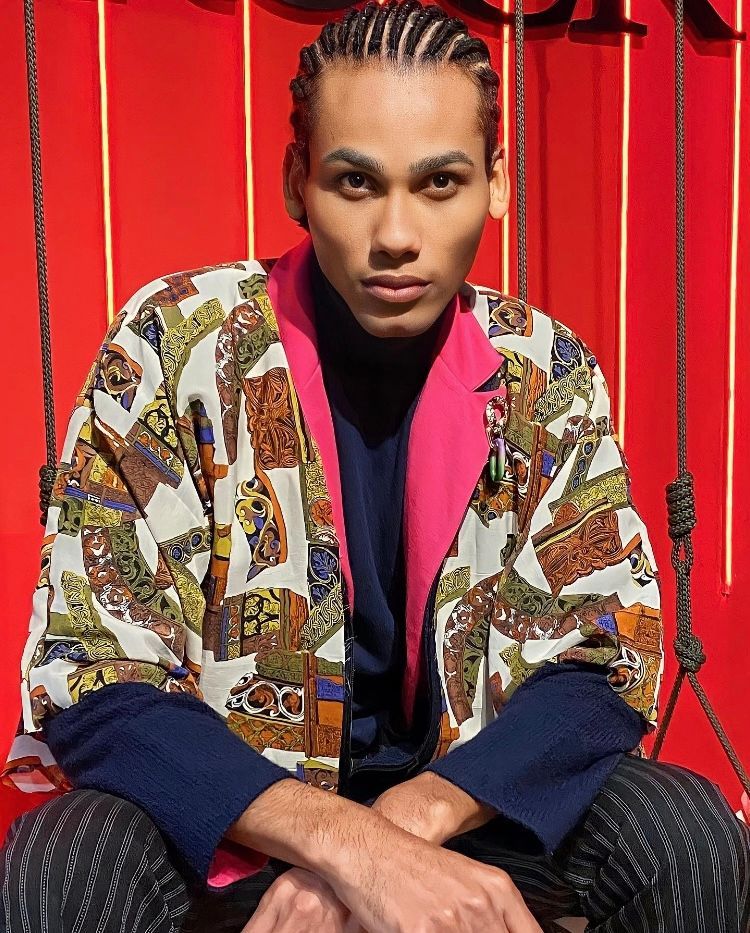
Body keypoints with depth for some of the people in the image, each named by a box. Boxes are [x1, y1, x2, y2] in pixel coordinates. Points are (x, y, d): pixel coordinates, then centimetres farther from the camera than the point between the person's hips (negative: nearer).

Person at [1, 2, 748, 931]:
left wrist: (394, 826, -26)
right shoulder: (176, 343, -16)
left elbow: (605, 659, -9)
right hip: (234, 814, -1)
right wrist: (345, 846, -31)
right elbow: (92, 682, -18)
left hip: (458, 798, 2)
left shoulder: (546, 373, -9)